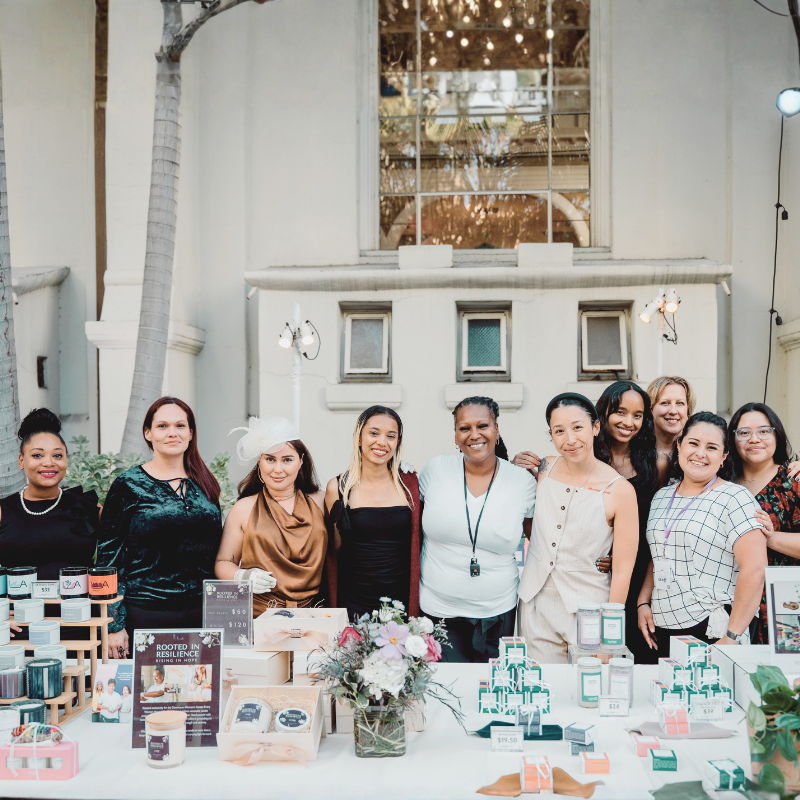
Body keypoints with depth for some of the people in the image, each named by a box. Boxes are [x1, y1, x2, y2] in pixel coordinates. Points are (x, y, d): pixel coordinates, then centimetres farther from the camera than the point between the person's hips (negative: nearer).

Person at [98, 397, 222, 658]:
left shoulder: (206, 484, 10)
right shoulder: (128, 485, -2)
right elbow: (109, 557, -3)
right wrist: (114, 625, -8)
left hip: (201, 615, 4)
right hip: (145, 614, -3)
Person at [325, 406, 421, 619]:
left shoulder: (411, 484, 2)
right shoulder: (337, 488, -1)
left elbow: (418, 546, 8)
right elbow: (334, 552, 6)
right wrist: (334, 607, 2)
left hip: (403, 602, 1)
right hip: (354, 605, -1)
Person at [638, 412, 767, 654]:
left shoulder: (735, 499, -8)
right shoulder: (661, 497, 12)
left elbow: (755, 568, -15)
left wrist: (732, 636, -17)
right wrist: (643, 603, 5)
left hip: (711, 633, -5)